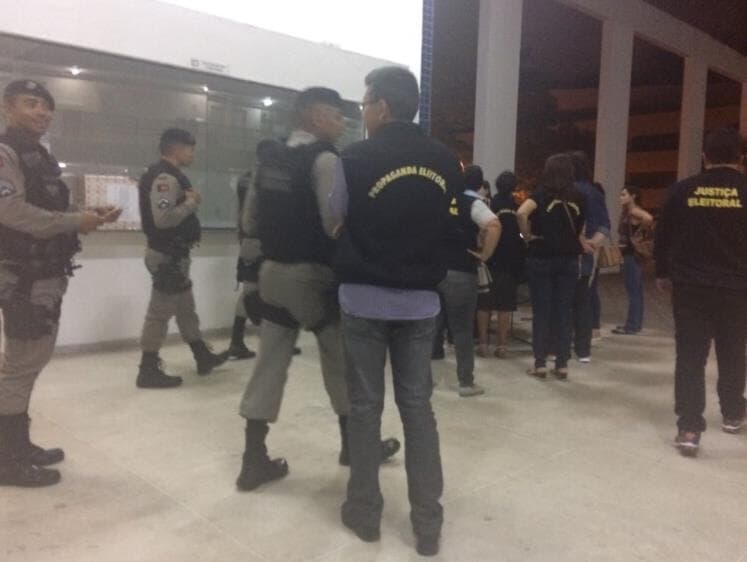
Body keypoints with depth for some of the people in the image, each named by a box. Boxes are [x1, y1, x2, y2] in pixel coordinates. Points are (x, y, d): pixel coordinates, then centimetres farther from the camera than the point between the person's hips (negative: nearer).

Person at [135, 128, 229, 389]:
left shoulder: (170, 176, 16)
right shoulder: (165, 178, -18)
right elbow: (163, 218, -29)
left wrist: (189, 201, 5)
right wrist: (192, 202, -16)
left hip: (173, 253, 11)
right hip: (167, 255, -11)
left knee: (186, 308, 18)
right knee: (160, 311, -3)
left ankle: (203, 357, 30)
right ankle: (148, 370, 6)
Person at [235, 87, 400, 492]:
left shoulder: (268, 158, 9)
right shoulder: (323, 158, -12)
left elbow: (249, 223, 11)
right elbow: (335, 224, -20)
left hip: (273, 272, 7)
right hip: (313, 275, -6)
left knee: (269, 364, 9)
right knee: (340, 362, 10)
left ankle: (254, 461, 13)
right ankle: (354, 444, 26)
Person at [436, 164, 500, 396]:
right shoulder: (473, 203, -5)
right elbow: (494, 226, -23)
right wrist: (485, 254, -12)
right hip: (461, 273, -4)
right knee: (462, 328, 4)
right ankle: (466, 382, 10)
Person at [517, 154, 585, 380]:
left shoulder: (542, 193, -6)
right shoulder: (578, 197, 6)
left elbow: (522, 213, -24)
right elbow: (581, 231, 6)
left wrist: (527, 234, -10)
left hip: (542, 259, -3)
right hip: (569, 260, 3)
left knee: (541, 312, 4)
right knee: (563, 312, 8)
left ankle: (540, 364, 7)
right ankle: (562, 365, 12)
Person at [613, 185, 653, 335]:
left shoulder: (635, 212, -14)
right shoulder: (627, 212, 15)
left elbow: (649, 219, -33)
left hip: (634, 255, -10)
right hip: (629, 254, 10)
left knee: (633, 291, -6)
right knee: (635, 291, 13)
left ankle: (632, 326, -2)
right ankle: (635, 324, 20)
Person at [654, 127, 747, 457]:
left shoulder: (682, 191, -1)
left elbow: (662, 237, 4)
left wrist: (663, 273, 16)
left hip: (690, 287, -1)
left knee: (690, 357, 2)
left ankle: (689, 428, -3)